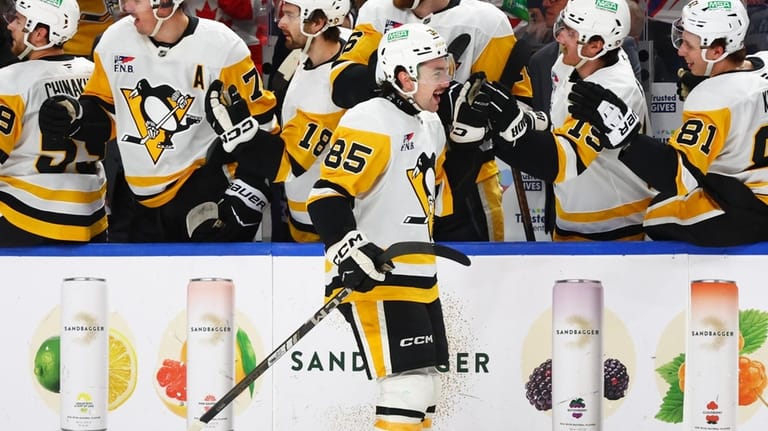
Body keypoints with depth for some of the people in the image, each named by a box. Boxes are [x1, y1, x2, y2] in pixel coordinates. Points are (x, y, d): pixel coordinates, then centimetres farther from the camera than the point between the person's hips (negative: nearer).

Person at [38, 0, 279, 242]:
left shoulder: (222, 47, -13)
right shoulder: (114, 40, -2)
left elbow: (257, 125, -7)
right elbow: (104, 109, 13)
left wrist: (246, 195, -13)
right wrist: (77, 117, -9)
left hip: (206, 199, -5)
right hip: (141, 206, 5)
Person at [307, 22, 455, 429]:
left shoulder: (430, 125, 14)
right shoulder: (371, 121, -16)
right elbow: (328, 194, -22)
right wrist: (350, 250, -29)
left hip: (419, 277, 10)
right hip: (375, 278, -10)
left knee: (424, 384, 13)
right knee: (408, 382, -16)